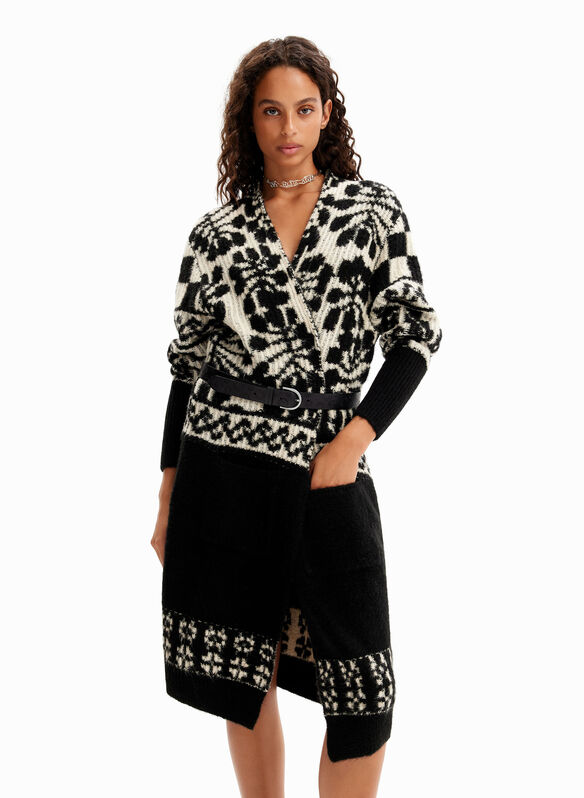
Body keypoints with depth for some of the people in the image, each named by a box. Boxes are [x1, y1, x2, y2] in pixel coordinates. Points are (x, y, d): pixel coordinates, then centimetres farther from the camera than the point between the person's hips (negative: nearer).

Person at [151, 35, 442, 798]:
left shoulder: (372, 207, 4)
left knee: (361, 690, -3)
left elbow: (415, 333, 1)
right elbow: (188, 365, 9)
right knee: (242, 676, 9)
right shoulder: (216, 231, 7)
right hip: (221, 464, 1)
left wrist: (354, 441, -11)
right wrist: (168, 496, 7)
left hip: (328, 464, -1)